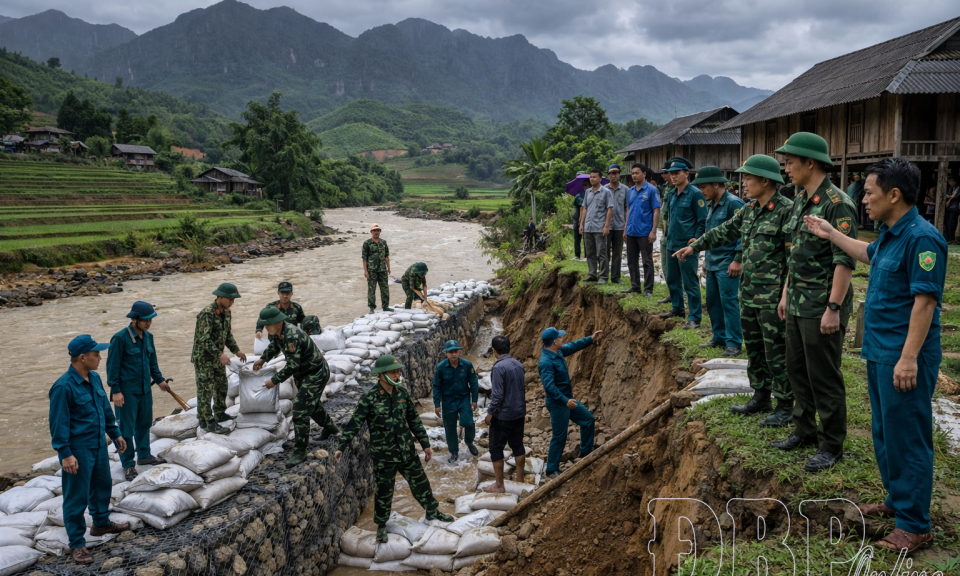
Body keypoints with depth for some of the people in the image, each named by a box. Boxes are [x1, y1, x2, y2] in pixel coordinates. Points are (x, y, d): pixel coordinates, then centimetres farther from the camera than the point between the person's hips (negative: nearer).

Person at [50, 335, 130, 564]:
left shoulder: (94, 378, 2)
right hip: (78, 450, -8)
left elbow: (106, 409, 14)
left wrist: (116, 434, 17)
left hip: (99, 445, 8)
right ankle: (77, 543, 16)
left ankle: (101, 523, 45)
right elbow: (58, 423, -21)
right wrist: (65, 454, -22)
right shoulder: (63, 386, -23)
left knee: (103, 485, 23)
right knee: (77, 496, 3)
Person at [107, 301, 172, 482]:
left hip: (145, 389, 7)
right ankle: (128, 465, 12)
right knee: (126, 428, 3)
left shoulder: (148, 336, 4)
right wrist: (115, 390, -16)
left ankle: (144, 456, 34)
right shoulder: (120, 338, -17)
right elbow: (112, 365, -14)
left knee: (144, 424, 18)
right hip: (127, 392, -7)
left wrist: (159, 379, 15)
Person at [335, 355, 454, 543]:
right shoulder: (369, 398, -15)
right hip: (383, 455, -4)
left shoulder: (402, 393, -1)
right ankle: (381, 525, 29)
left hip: (407, 451, 4)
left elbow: (414, 420, 8)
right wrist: (341, 447, -18)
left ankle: (432, 512, 37)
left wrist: (425, 444, 9)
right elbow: (354, 423, -13)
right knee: (384, 491, 9)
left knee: (420, 482, 16)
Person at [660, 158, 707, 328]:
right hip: (672, 244, 8)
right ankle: (677, 308, 34)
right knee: (672, 280, 18)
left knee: (690, 283, -3)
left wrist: (695, 242, -16)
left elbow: (703, 221, -12)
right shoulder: (673, 195, 12)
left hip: (687, 246, -8)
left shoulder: (695, 194, -12)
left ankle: (694, 318, 3)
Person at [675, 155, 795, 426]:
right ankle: (761, 397, 30)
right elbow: (724, 231, 23)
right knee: (754, 348, 16)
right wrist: (694, 246, 26)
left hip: (773, 295, -8)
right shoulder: (749, 210, 11)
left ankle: (785, 406, 11)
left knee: (777, 352, 0)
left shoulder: (786, 210, -15)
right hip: (749, 292, 9)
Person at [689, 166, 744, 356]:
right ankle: (719, 337, 24)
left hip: (727, 263, -9)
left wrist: (738, 260, -19)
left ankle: (734, 343, 0)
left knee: (728, 301, -6)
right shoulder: (712, 205, 13)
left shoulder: (733, 203, -15)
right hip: (712, 262, 9)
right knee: (712, 301, 13)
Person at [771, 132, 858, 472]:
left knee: (824, 377, 0)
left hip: (822, 307, -9)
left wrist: (833, 308, -23)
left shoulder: (838, 204, -17)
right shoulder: (800, 200, 11)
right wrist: (787, 293, 18)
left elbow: (845, 261, -21)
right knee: (797, 369, 17)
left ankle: (831, 445, 13)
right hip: (798, 304, 9)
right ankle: (805, 430, 31)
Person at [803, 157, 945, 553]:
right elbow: (870, 256, 33)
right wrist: (831, 234, 34)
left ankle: (915, 525, 10)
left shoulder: (921, 237, -20)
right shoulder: (890, 234, 10)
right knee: (885, 432, 20)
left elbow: (925, 301, -24)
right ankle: (896, 500, 35)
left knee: (907, 438, -1)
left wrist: (909, 358, -26)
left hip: (903, 357, -10)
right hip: (879, 353, 10)